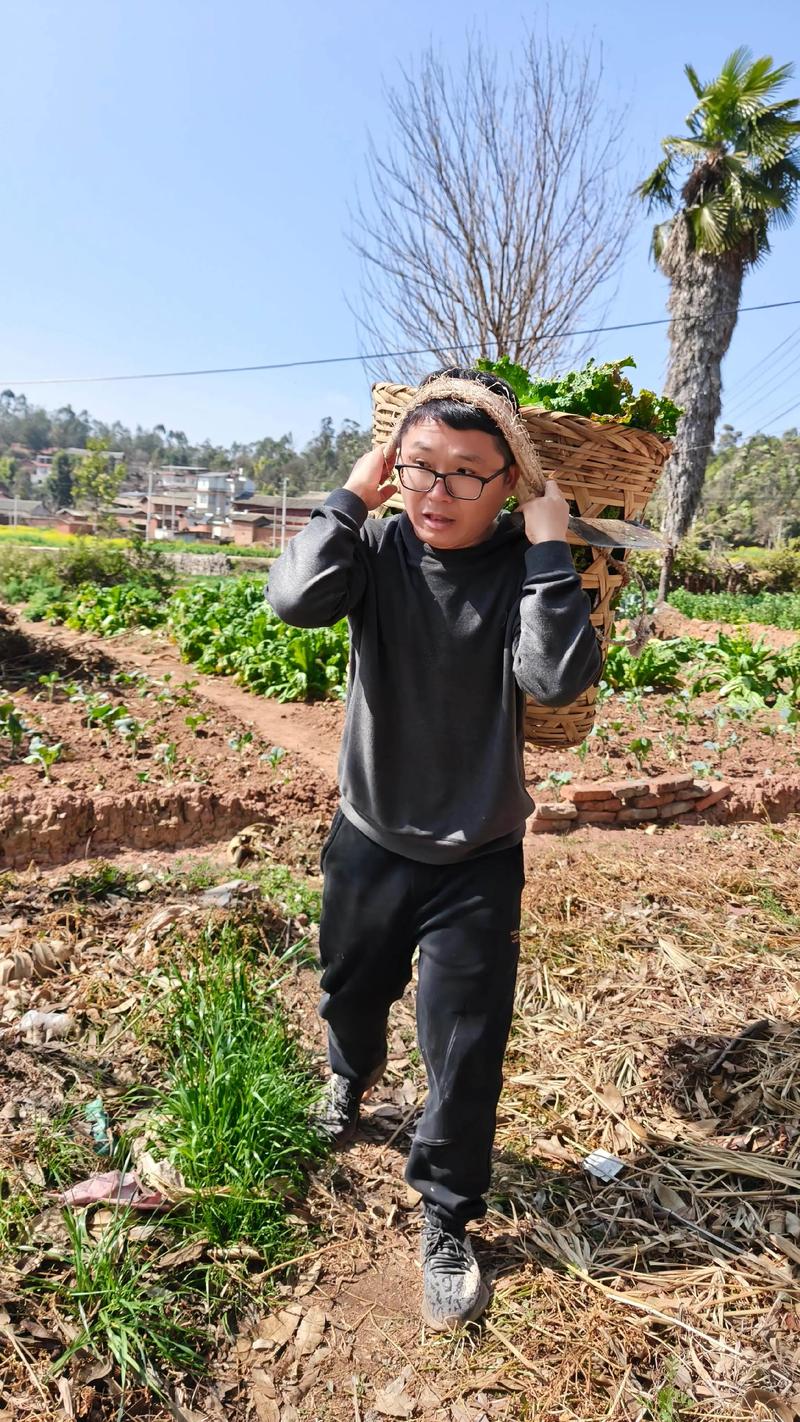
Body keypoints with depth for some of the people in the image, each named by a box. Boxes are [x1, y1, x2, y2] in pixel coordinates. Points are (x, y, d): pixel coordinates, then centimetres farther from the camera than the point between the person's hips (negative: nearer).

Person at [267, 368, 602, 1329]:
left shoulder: (523, 567, -14)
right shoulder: (378, 547, -11)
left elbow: (561, 677, -31)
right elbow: (297, 599, -30)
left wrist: (547, 540, -28)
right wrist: (354, 494, -22)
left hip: (476, 860, -2)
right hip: (368, 839, 3)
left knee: (465, 1054, 6)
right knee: (350, 992, 27)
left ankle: (446, 1221, 33)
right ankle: (351, 1078, 63)